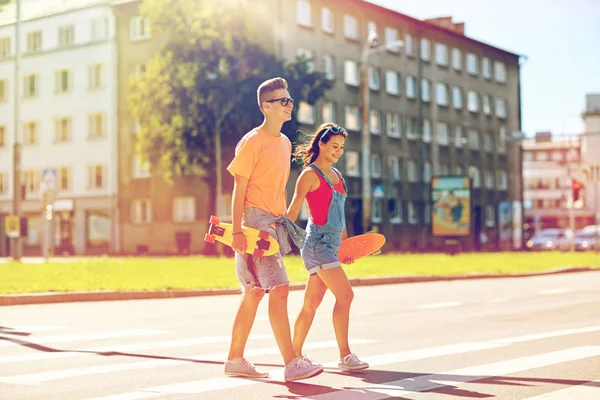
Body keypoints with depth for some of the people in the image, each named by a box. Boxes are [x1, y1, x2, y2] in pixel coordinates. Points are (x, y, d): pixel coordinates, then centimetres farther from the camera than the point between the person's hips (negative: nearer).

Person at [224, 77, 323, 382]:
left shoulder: (284, 142, 15)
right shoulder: (252, 142, -9)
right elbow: (239, 188, -12)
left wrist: (283, 221, 16)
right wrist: (237, 231, -18)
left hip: (275, 224, 9)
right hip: (255, 222, -9)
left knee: (255, 292, 11)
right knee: (279, 288, -13)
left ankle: (235, 360, 20)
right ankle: (292, 364, -12)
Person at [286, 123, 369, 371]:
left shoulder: (337, 175, 17)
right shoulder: (310, 174, -7)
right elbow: (293, 211, -11)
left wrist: (345, 243, 22)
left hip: (331, 244, 8)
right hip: (317, 241, -8)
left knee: (312, 302, 10)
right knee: (345, 295, -13)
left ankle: (296, 353, 18)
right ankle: (344, 356, -8)